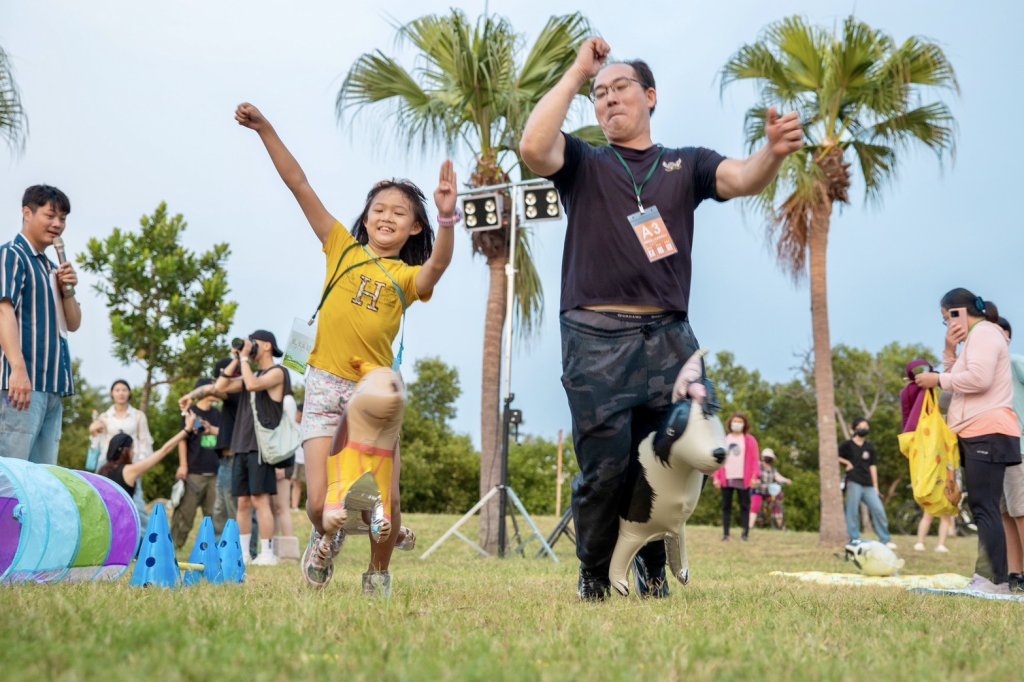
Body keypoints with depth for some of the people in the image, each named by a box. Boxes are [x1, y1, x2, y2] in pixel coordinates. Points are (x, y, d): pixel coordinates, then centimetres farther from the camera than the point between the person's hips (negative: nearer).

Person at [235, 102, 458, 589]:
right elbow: (298, 184, 3)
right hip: (325, 387, 0)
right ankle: (325, 538, 30)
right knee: (321, 505, -7)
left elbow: (438, 264, -22)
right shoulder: (342, 248, 7)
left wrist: (447, 219, -40)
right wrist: (265, 129, -3)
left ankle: (377, 575, 25)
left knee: (386, 504, -3)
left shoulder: (408, 276, 3)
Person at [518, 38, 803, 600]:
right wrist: (576, 73, -1)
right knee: (605, 469, -6)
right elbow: (533, 147, -8)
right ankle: (593, 578, 13)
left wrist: (773, 153, -24)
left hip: (669, 339, 2)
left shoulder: (686, 165, 17)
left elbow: (742, 180, -1)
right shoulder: (584, 164, 13)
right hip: (596, 338, -2)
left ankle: (653, 573, 23)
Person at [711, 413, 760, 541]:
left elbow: (755, 459, 0)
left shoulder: (750, 440, 5)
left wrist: (755, 476, -11)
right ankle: (725, 533, 8)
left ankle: (745, 533, 3)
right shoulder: (723, 440, 9)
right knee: (726, 506, 5)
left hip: (743, 479, -2)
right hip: (726, 479, 2)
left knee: (744, 506, 1)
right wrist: (716, 477, 0)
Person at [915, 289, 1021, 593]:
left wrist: (938, 380, -11)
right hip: (977, 434, 11)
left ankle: (996, 581, -17)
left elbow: (978, 379, -22)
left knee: (984, 507, -15)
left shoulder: (983, 332, -8)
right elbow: (961, 381, 19)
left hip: (987, 433, -11)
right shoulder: (976, 337, 24)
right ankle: (986, 576, 9)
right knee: (982, 507, 8)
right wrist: (950, 352, 6)